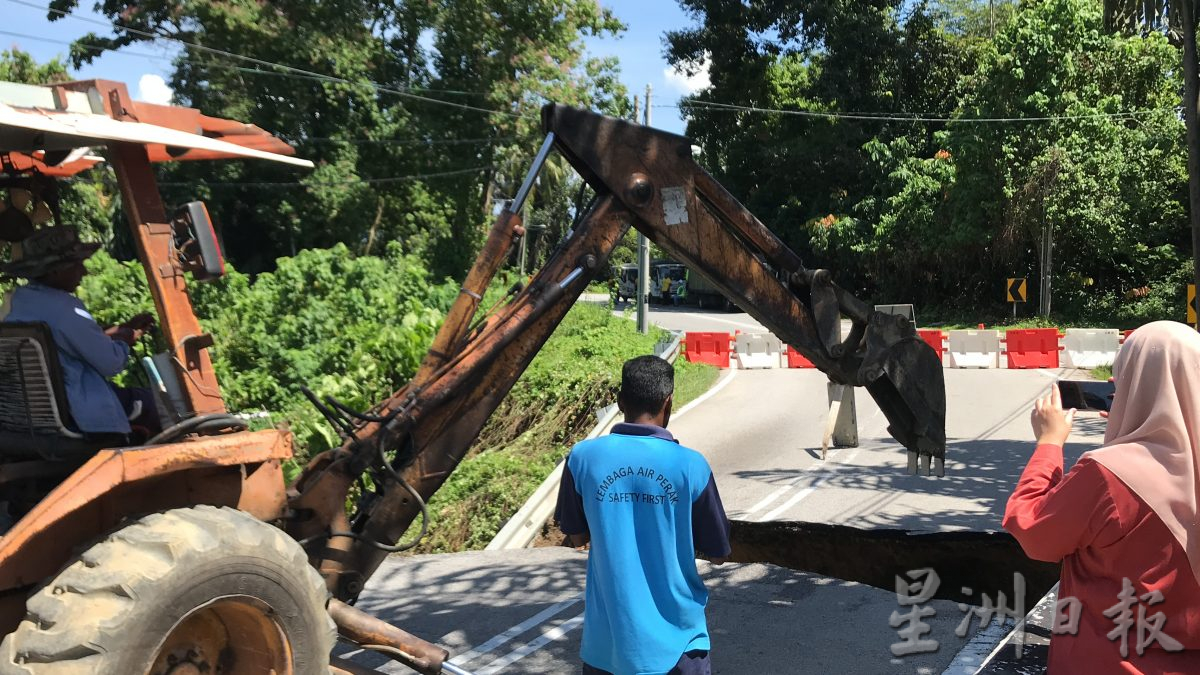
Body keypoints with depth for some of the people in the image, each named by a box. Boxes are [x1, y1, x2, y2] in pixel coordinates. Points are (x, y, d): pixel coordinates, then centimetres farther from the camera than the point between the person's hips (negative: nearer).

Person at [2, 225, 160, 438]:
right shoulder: (63, 307, -24)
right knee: (150, 401, 10)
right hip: (77, 416, -9)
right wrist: (124, 339, -1)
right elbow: (111, 363, -20)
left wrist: (121, 330, 11)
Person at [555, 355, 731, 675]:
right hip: (676, 637, -2)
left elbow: (577, 536, 7)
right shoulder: (690, 465, -12)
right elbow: (718, 554, -1)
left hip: (607, 635, 2)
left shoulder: (583, 457, -7)